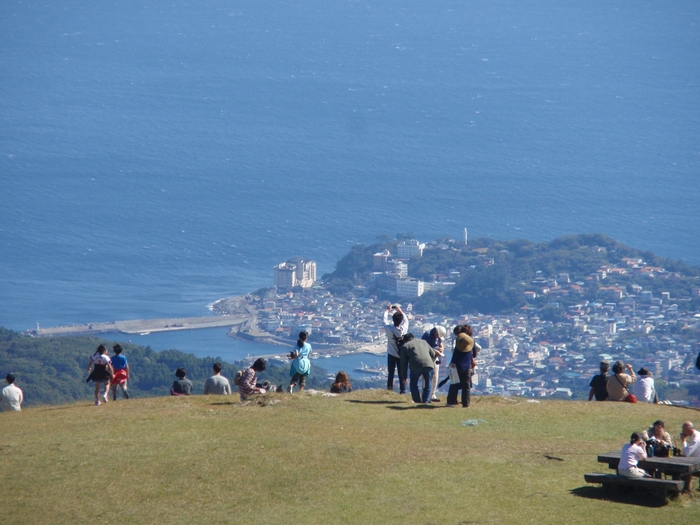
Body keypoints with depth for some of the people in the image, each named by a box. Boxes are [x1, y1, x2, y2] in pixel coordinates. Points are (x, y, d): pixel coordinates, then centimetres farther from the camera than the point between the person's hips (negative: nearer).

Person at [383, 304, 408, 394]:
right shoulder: (404, 329, -14)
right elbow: (406, 320, 6)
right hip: (401, 355, 1)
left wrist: (387, 310, 14)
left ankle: (389, 390, 5)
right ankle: (402, 391, 4)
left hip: (391, 355, -1)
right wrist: (399, 310, 13)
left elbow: (385, 320, -1)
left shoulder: (389, 329, -19)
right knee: (402, 374, 5)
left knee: (391, 374, 7)